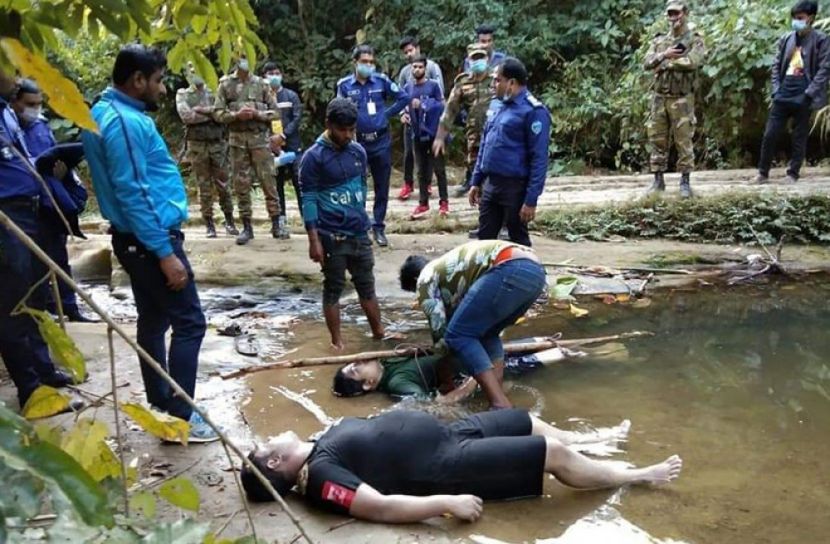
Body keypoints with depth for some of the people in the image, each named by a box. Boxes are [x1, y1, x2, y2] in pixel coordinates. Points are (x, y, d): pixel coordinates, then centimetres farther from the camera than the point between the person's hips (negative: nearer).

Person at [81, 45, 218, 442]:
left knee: (153, 320, 16)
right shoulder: (125, 122, -21)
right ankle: (179, 415, 0)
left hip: (138, 240, 11)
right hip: (150, 240, -11)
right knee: (189, 322, -5)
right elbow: (133, 195, -25)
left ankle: (159, 403, 27)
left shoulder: (107, 112, 13)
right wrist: (165, 253, -23)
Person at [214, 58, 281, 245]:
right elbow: (218, 113, 2)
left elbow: (275, 112, 4)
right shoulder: (225, 84, 6)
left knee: (268, 180, -1)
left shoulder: (262, 84, 6)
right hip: (237, 139, 1)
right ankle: (247, 226, 10)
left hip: (260, 138, -1)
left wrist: (257, 114, -12)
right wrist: (236, 115, -14)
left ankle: (276, 223, 7)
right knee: (241, 183, 3)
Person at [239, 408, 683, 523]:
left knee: (527, 420, 22)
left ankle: (590, 440, 48)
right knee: (553, 453, -5)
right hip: (445, 465, -9)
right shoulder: (320, 474, -21)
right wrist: (446, 501, -34)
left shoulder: (325, 439, 7)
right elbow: (381, 506, -29)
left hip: (445, 431, 9)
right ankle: (638, 475, 16)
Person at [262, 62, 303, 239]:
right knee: (277, 185, 4)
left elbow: (297, 117, 0)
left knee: (300, 183, -3)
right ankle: (281, 223, 8)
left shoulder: (291, 95, 9)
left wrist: (284, 135, -14)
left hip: (292, 145, 0)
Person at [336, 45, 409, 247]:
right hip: (357, 141, -1)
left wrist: (388, 113, 3)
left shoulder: (381, 80, 0)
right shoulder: (344, 85, -2)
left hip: (381, 141, 1)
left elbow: (403, 97, 7)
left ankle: (378, 227, 17)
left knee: (382, 187, 6)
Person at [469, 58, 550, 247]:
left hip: (515, 187, -7)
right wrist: (476, 181, 16)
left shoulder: (533, 111, -13)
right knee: (485, 238, 14)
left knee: (518, 241, 5)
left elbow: (539, 159, -16)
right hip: (490, 184, 7)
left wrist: (531, 200, -18)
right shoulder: (496, 105, 10)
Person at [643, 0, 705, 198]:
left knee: (684, 141, -2)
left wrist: (665, 64, -11)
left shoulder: (694, 39, -1)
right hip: (659, 98, 5)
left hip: (681, 99, -4)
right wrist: (665, 55, -16)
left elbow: (692, 62, -19)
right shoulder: (659, 41, 12)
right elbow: (647, 63, 0)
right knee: (657, 140, 7)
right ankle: (658, 180, 15)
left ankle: (685, 182, 4)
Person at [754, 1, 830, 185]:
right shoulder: (786, 39, 11)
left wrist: (808, 94, -13)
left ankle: (793, 174, 11)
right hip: (783, 94, 4)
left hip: (803, 97, -4)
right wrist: (776, 90, 2)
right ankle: (763, 173, 10)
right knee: (770, 135, 1)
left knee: (799, 138, 3)